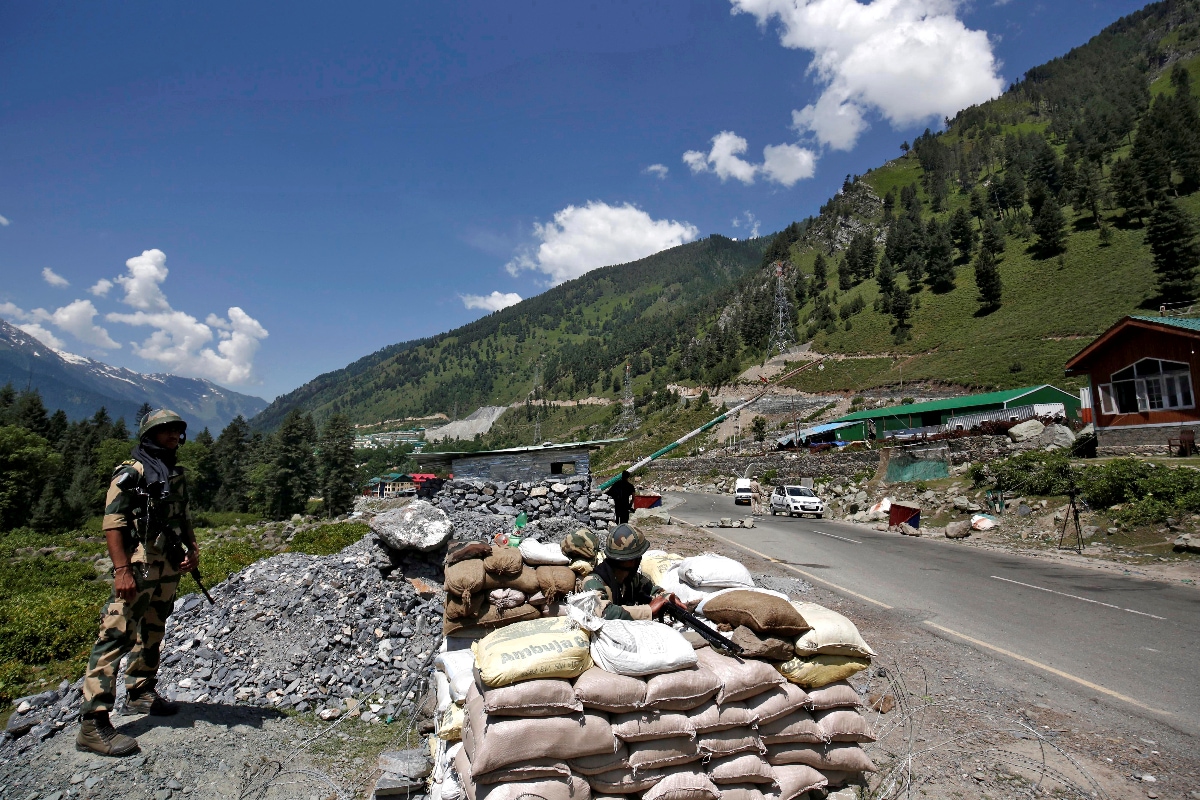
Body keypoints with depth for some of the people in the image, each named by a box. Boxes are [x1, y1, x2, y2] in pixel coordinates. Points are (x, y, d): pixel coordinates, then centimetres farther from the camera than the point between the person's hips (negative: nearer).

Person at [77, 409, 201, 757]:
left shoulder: (176, 474, 15)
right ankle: (92, 724, -10)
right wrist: (121, 569, -22)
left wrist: (193, 550, 7)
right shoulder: (131, 473, -8)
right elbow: (112, 523, -15)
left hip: (169, 570, 8)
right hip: (138, 568, -8)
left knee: (151, 634, 18)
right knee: (115, 637, -11)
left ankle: (140, 694, 33)